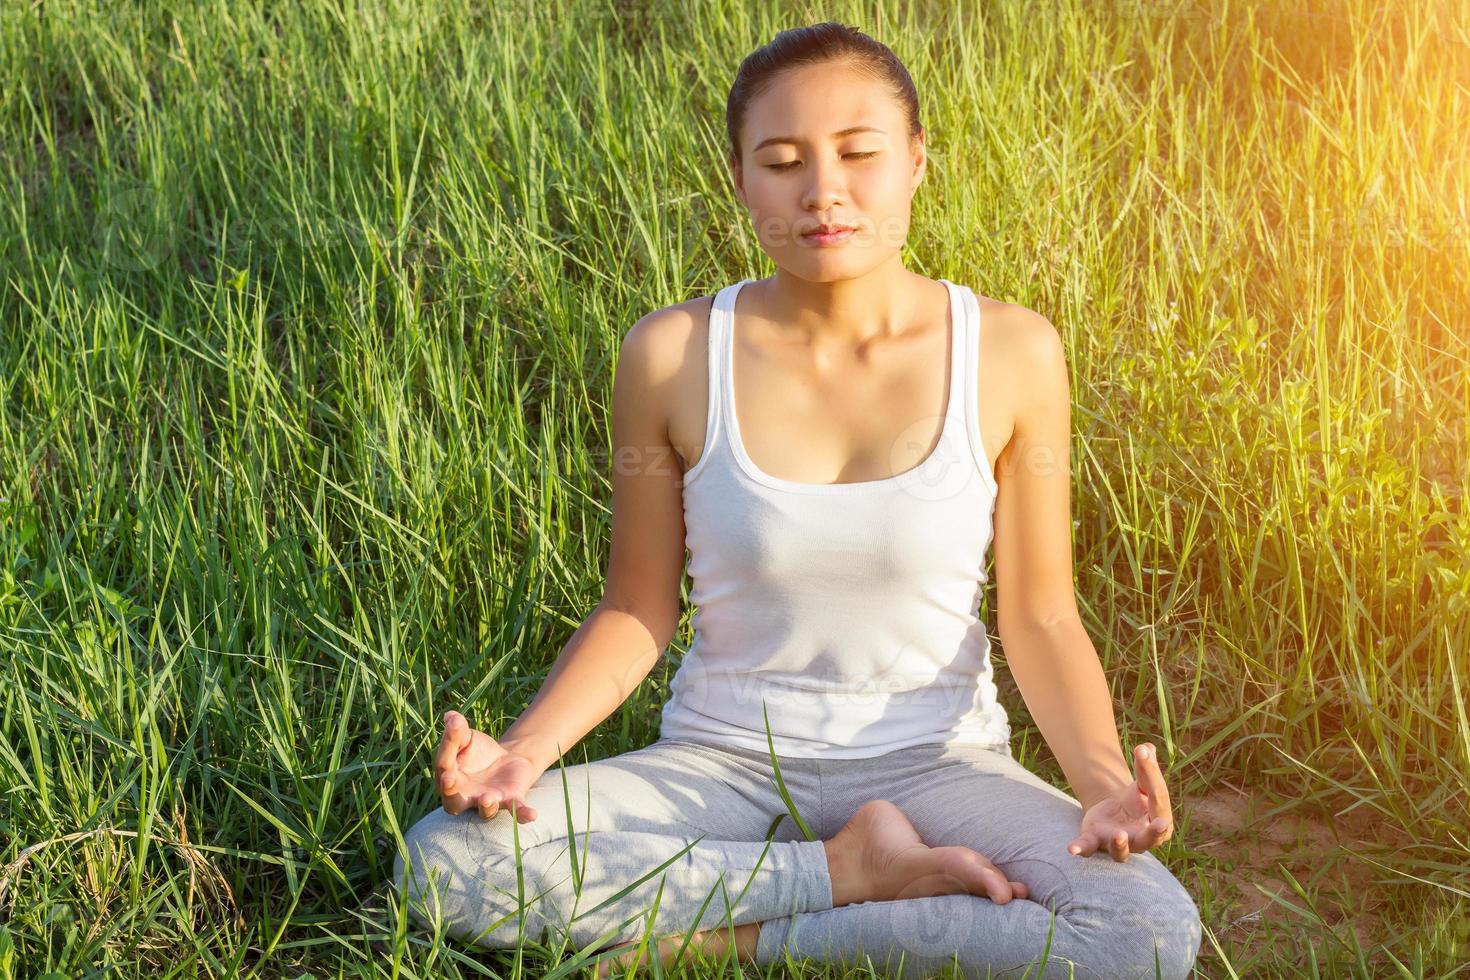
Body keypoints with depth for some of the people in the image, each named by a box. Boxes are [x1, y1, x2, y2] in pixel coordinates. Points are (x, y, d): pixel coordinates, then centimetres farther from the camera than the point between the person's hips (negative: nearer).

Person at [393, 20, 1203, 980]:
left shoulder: (1008, 353, -8)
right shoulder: (673, 355, -9)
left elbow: (1040, 618, -2)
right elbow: (639, 610, 0)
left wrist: (1103, 777, -20)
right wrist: (524, 750, -17)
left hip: (931, 758, 0)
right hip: (724, 756, 0)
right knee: (443, 864, -24)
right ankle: (849, 874, -13)